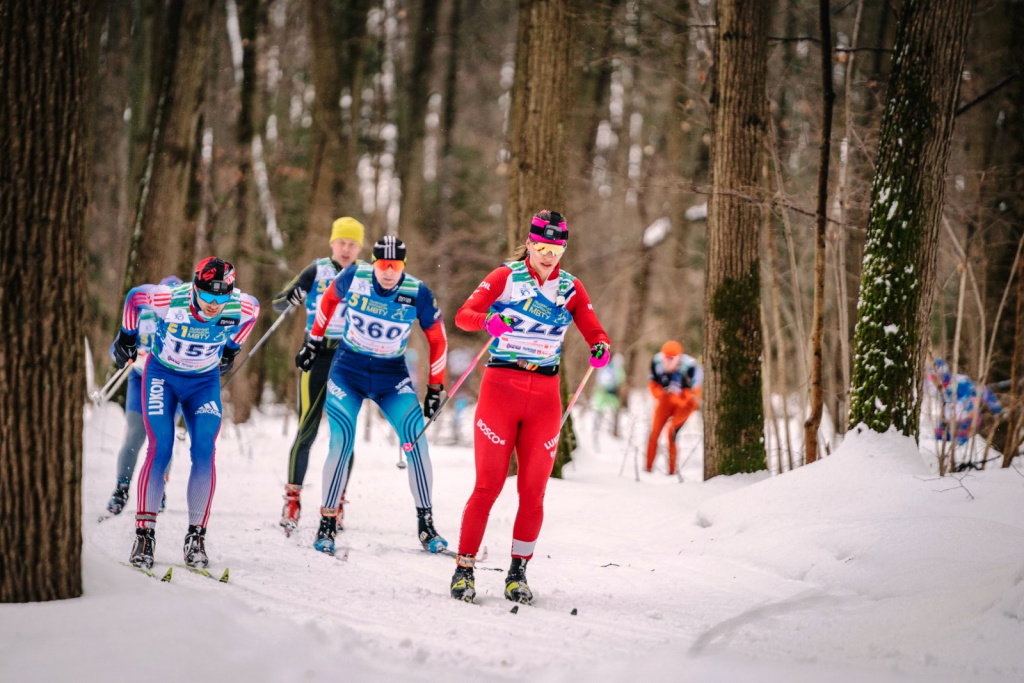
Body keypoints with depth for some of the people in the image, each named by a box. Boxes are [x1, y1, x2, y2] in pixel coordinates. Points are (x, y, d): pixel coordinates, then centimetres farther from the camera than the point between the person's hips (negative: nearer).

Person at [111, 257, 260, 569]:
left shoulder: (240, 308, -23)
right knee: (160, 452, -15)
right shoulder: (170, 300, -29)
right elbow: (134, 297, -7)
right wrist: (127, 337, 6)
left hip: (205, 381, 2)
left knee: (204, 454, -14)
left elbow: (254, 311, 4)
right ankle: (144, 535, -7)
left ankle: (196, 537, -4)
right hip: (162, 375, -2)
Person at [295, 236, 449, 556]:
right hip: (348, 370, 0)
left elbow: (437, 340, -1)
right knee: (341, 445, -12)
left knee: (415, 438, -16)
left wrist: (435, 387, 0)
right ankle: (326, 526, 3)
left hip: (392, 376, 0)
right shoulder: (354, 277, -13)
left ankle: (426, 525, -7)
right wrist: (314, 341, 15)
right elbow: (329, 299, 9)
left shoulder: (418, 294, -15)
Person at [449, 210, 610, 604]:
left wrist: (601, 348, -18)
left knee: (533, 489, 1)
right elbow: (464, 315, -10)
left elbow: (594, 332, 6)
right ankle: (464, 569, 2)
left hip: (544, 397, 3)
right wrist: (487, 320, -32)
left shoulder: (570, 288, 10)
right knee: (488, 485, -5)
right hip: (500, 389, -3)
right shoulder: (505, 277, 0)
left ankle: (518, 573, 10)